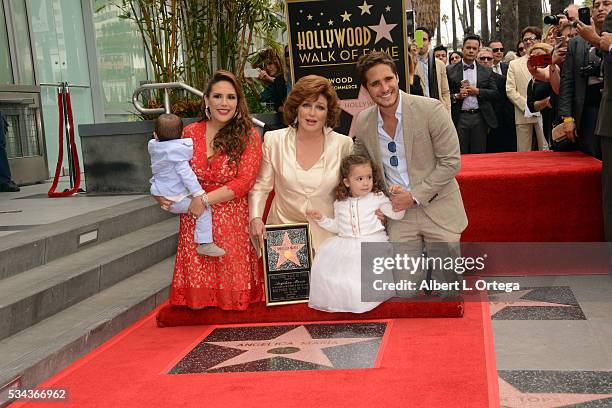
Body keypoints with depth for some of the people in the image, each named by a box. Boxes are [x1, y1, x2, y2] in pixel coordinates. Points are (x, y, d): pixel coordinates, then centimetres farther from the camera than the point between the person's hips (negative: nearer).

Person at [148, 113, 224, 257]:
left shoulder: (155, 147, 2)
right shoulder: (176, 151, -20)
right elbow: (185, 173, -24)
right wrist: (198, 193, -23)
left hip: (160, 195, 9)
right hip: (175, 200, -9)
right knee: (204, 209, -14)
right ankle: (204, 244, -16)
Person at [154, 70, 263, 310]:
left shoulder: (248, 136, -1)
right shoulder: (190, 133, 7)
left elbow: (244, 182, -9)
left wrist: (205, 199, -15)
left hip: (233, 221, -2)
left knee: (233, 295, 0)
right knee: (197, 300, 0)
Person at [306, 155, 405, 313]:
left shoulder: (377, 197, 3)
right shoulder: (340, 203, 12)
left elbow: (396, 215, 2)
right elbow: (337, 227, 22)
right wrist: (321, 219, 11)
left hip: (372, 241, -3)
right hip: (346, 243, 3)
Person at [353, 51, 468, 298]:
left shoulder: (431, 110, -14)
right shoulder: (363, 122, -1)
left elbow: (450, 162, -11)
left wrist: (415, 195, -15)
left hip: (437, 209, -3)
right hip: (398, 214, 3)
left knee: (448, 290, 7)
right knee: (405, 294, 4)